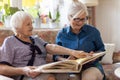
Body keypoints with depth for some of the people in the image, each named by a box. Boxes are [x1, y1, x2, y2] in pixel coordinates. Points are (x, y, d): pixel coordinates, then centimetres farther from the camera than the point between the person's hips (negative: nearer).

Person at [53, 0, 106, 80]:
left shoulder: (93, 31, 4)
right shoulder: (61, 34, 5)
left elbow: (101, 49, 14)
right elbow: (56, 55, 8)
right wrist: (65, 60, -14)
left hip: (91, 66, 1)